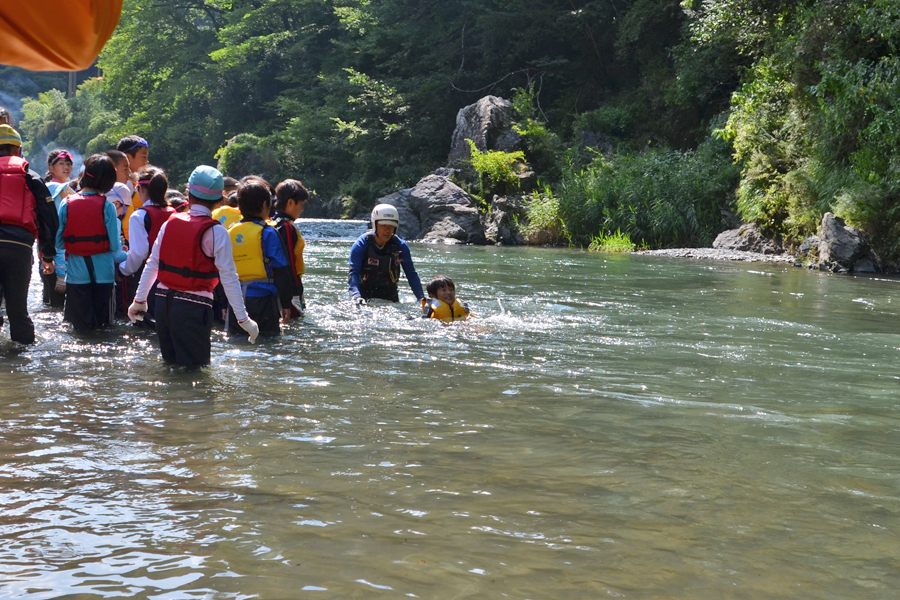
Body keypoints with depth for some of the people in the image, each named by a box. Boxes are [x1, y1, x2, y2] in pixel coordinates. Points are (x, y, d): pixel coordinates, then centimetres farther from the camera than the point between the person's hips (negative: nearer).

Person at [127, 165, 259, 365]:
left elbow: (151, 265, 9)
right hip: (194, 307, -5)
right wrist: (243, 319, -7)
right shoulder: (216, 232, -9)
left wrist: (139, 300, 20)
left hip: (163, 302, 5)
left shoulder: (170, 223, 5)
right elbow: (228, 277, -11)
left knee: (170, 364, 17)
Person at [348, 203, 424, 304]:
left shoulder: (400, 246, -7)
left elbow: (411, 274, -6)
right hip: (365, 294, -2)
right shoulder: (361, 245, -14)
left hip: (389, 295, 2)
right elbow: (353, 273, -23)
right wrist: (356, 296, -40)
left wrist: (421, 298, -18)